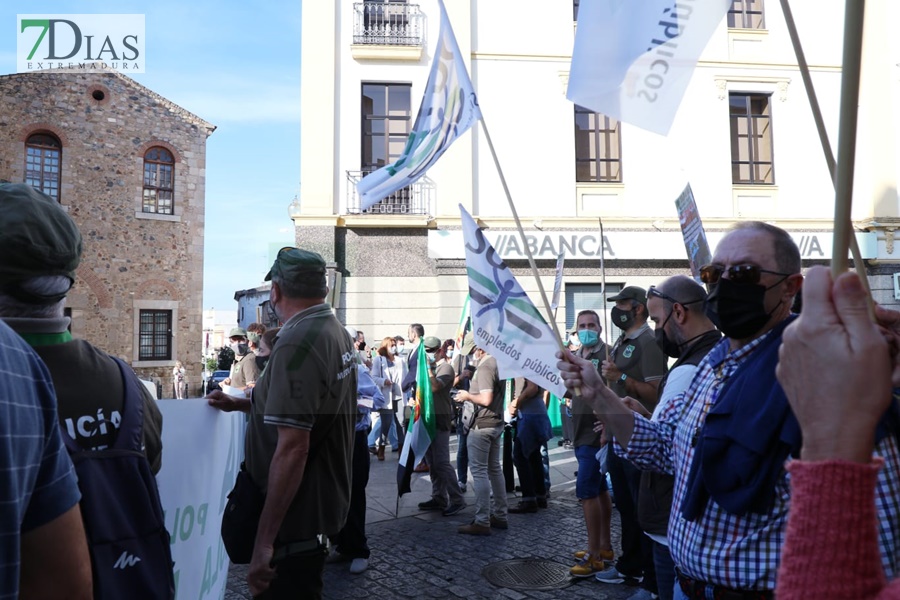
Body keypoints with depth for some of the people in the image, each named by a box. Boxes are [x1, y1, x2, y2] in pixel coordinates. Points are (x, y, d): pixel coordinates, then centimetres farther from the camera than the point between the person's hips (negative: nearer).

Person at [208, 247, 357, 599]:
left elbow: (292, 448, -27)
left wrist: (264, 541, -24)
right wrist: (240, 404, 24)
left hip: (294, 520, -9)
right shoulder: (336, 332, 7)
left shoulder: (297, 341, -22)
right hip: (322, 506, 9)